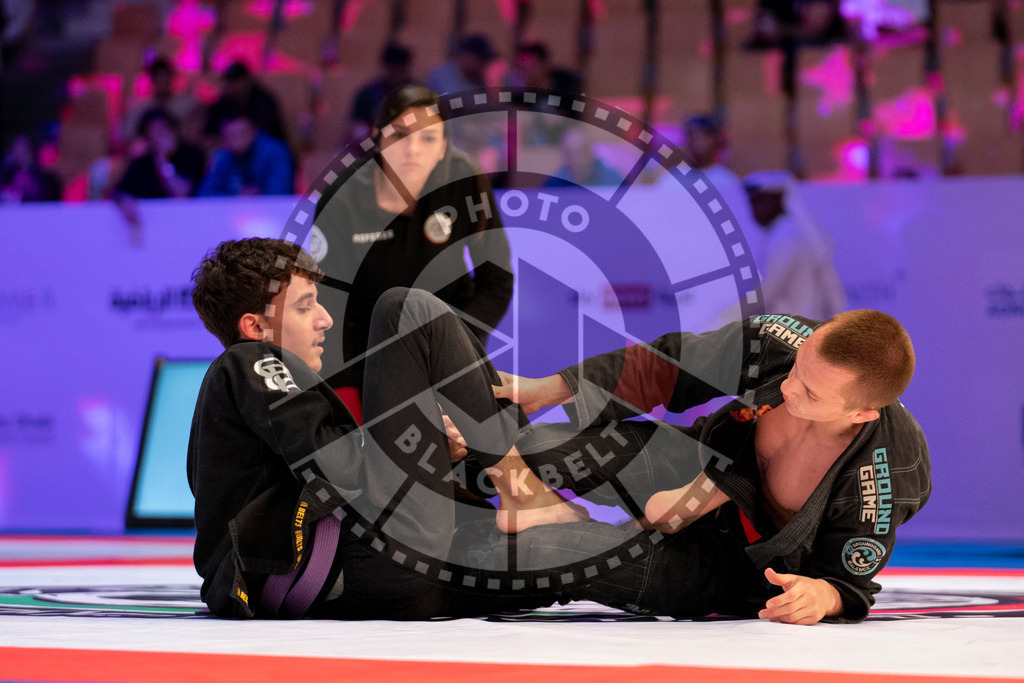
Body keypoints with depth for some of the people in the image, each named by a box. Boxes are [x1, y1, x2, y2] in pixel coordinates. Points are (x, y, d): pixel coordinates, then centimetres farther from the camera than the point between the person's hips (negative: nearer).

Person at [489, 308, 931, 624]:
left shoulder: (879, 487, -35)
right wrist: (544, 391, -6)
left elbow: (849, 583, -17)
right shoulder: (783, 343, -25)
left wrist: (820, 597, -43)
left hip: (748, 560, -4)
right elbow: (665, 367, -8)